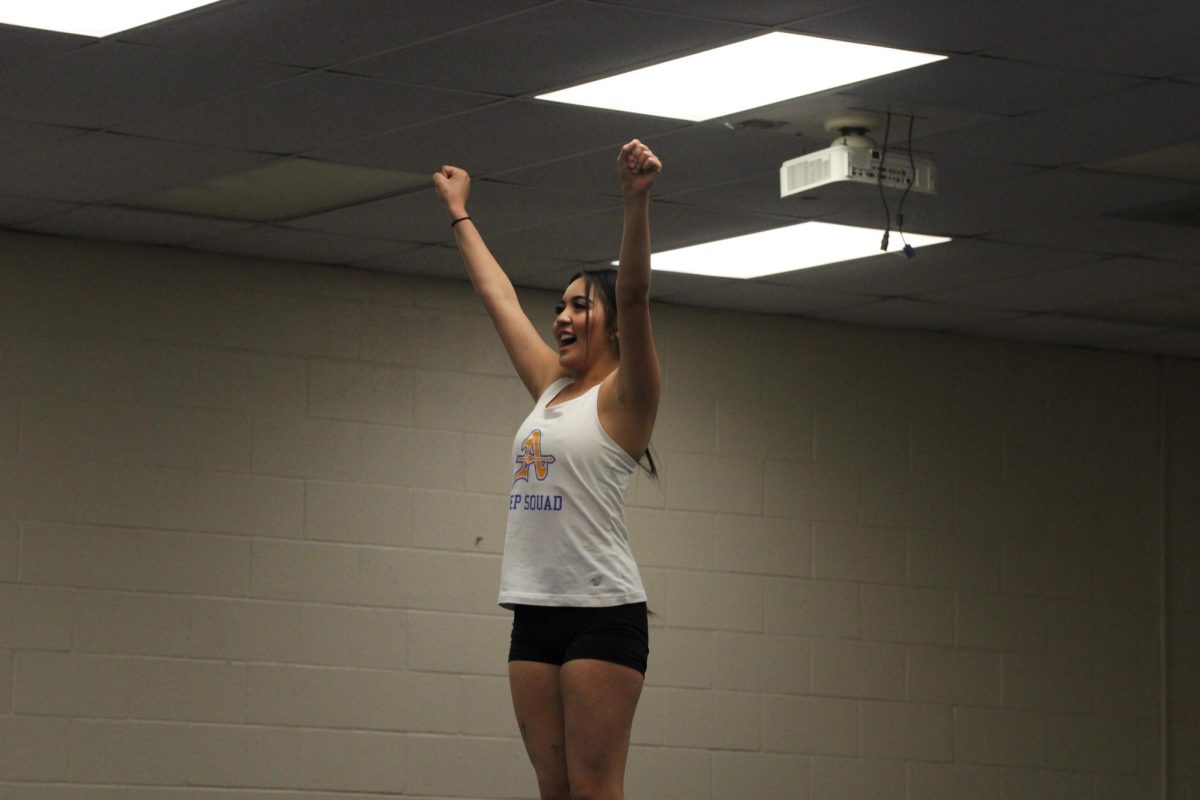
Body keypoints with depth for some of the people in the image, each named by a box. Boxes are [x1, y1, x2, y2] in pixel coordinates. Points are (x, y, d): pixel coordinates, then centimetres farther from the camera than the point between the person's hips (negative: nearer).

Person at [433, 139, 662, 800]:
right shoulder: (551, 390, 18)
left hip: (602, 613, -7)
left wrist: (636, 200, -29)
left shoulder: (623, 395, -2)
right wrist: (458, 213, 36)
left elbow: (633, 297, -17)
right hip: (536, 613, 7)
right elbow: (498, 295, 28)